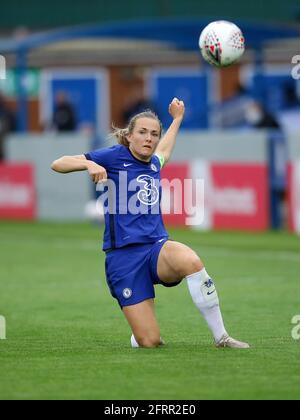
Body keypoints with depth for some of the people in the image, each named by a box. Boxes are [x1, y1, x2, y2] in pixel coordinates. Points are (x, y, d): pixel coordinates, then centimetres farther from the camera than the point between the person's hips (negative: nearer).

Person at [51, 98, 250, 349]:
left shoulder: (154, 164, 16)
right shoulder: (115, 156, 0)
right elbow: (58, 165, -2)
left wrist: (177, 119, 52)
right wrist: (89, 164, -19)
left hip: (158, 247, 4)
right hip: (124, 256, -4)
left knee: (190, 261, -35)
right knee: (149, 342, -12)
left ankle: (221, 336, -25)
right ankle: (136, 337, 28)